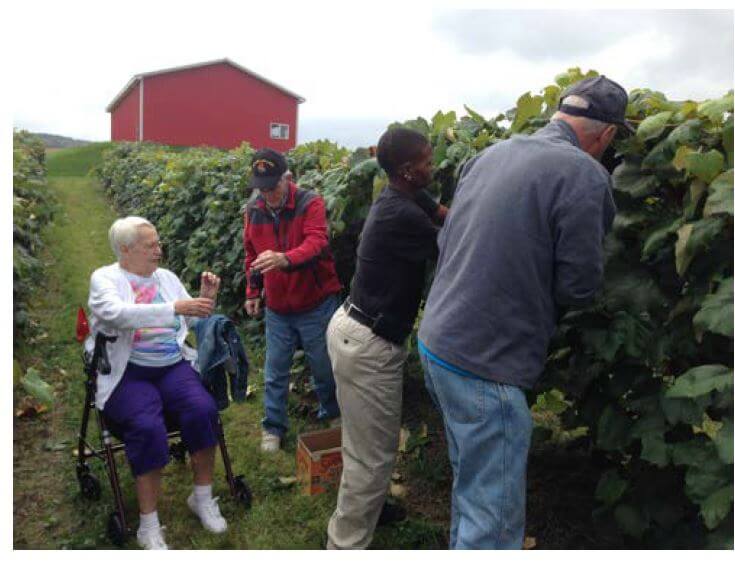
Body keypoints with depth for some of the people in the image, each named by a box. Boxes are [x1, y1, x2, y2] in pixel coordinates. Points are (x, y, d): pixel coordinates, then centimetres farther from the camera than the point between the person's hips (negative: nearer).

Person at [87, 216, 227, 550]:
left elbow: (194, 323, 17)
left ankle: (203, 498, -5)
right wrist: (174, 307, -32)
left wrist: (206, 298, -3)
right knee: (148, 428, -29)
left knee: (203, 409, -24)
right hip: (127, 374, -4)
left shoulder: (167, 277, 14)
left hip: (173, 366, 4)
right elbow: (118, 314, -23)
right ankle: (149, 525, -13)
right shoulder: (104, 279, 0)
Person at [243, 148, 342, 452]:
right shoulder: (253, 210, 1)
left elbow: (316, 244, -32)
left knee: (324, 366, 10)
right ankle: (273, 426, 28)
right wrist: (252, 292, 16)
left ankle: (332, 415, 35)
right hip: (276, 308, 4)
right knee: (275, 371, 10)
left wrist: (285, 259, -51)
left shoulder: (311, 203, -15)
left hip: (316, 304, -3)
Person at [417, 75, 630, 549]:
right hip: (486, 364, -8)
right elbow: (578, 287, -10)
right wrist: (538, 289, 10)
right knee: (495, 519, 6)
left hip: (437, 340, 8)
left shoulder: (490, 154, 8)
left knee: (471, 482, 26)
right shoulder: (584, 174, -14)